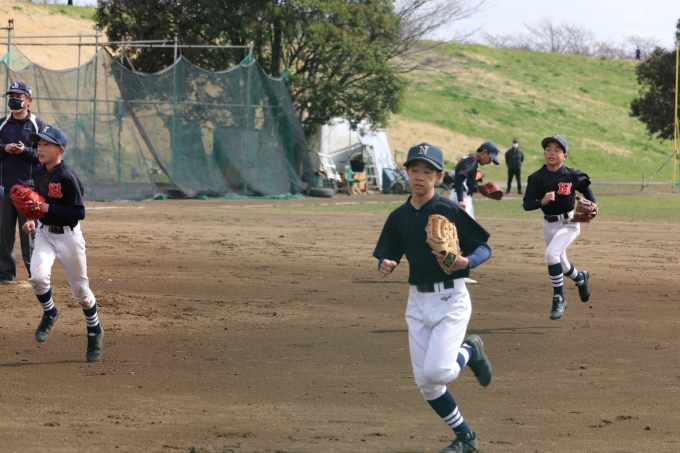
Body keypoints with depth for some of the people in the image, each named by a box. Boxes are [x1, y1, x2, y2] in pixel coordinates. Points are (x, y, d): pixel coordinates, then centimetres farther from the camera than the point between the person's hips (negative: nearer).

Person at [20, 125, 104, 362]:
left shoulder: (67, 176, -20)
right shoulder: (39, 173, 1)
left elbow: (79, 213, -23)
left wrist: (46, 208, -28)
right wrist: (31, 219, -1)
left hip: (68, 236, -5)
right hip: (44, 234, 5)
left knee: (80, 289, 7)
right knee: (37, 276, -21)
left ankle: (95, 332, 29)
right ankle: (49, 314, 8)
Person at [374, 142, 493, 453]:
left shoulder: (450, 211, -11)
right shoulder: (399, 217, 3)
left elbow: (484, 248, -8)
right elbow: (386, 256, 9)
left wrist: (466, 261, -28)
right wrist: (384, 265, -15)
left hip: (450, 298, -5)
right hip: (417, 301, 5)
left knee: (436, 372, -19)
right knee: (424, 382, 5)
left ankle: (469, 352, 15)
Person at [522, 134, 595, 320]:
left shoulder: (572, 176, -12)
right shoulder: (537, 177, -10)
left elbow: (586, 190, 7)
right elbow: (527, 204, -13)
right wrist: (542, 201, -32)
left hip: (569, 224, -4)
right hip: (549, 225, 4)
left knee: (551, 254, -28)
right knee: (561, 265, 19)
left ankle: (559, 298, -13)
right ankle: (580, 278, 55)